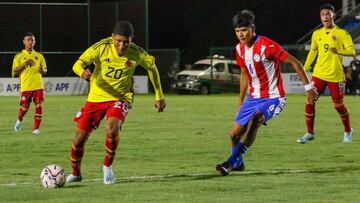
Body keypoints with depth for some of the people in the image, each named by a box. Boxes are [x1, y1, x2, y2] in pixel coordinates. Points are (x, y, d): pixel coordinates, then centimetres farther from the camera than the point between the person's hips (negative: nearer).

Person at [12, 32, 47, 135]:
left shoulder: (39, 56, 11)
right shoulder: (19, 56, 3)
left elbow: (45, 70, 18)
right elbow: (14, 73, -2)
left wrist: (42, 70, -7)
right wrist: (25, 64, -16)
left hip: (38, 86, 2)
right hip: (25, 87, -2)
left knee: (39, 106, -11)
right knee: (24, 108, 3)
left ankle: (36, 128, -5)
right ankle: (19, 120, 34)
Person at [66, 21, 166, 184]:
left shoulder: (136, 53, -14)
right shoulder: (101, 47, -18)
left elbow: (152, 67, 5)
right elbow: (78, 64, -18)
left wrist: (159, 97, 11)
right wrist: (82, 72, -44)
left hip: (121, 98, -1)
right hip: (97, 96, 1)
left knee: (112, 129, -31)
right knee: (79, 139, -1)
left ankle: (107, 167, -4)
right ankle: (75, 174, 28)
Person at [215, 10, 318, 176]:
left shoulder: (267, 46, -21)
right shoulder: (240, 49, 2)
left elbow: (294, 62, -16)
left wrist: (308, 87, -15)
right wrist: (241, 101, 22)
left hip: (273, 98, -7)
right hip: (253, 98, 7)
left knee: (255, 120, -35)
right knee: (234, 134, 6)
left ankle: (231, 162, -35)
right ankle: (238, 163, 36)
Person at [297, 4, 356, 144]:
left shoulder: (342, 33, -5)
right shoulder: (316, 34, 9)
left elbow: (352, 51, -13)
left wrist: (339, 51, -32)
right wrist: (305, 69, 17)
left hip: (336, 76, -4)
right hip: (318, 74, 4)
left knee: (338, 105, 3)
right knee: (309, 102, -7)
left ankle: (348, 132, 26)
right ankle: (310, 133, 6)